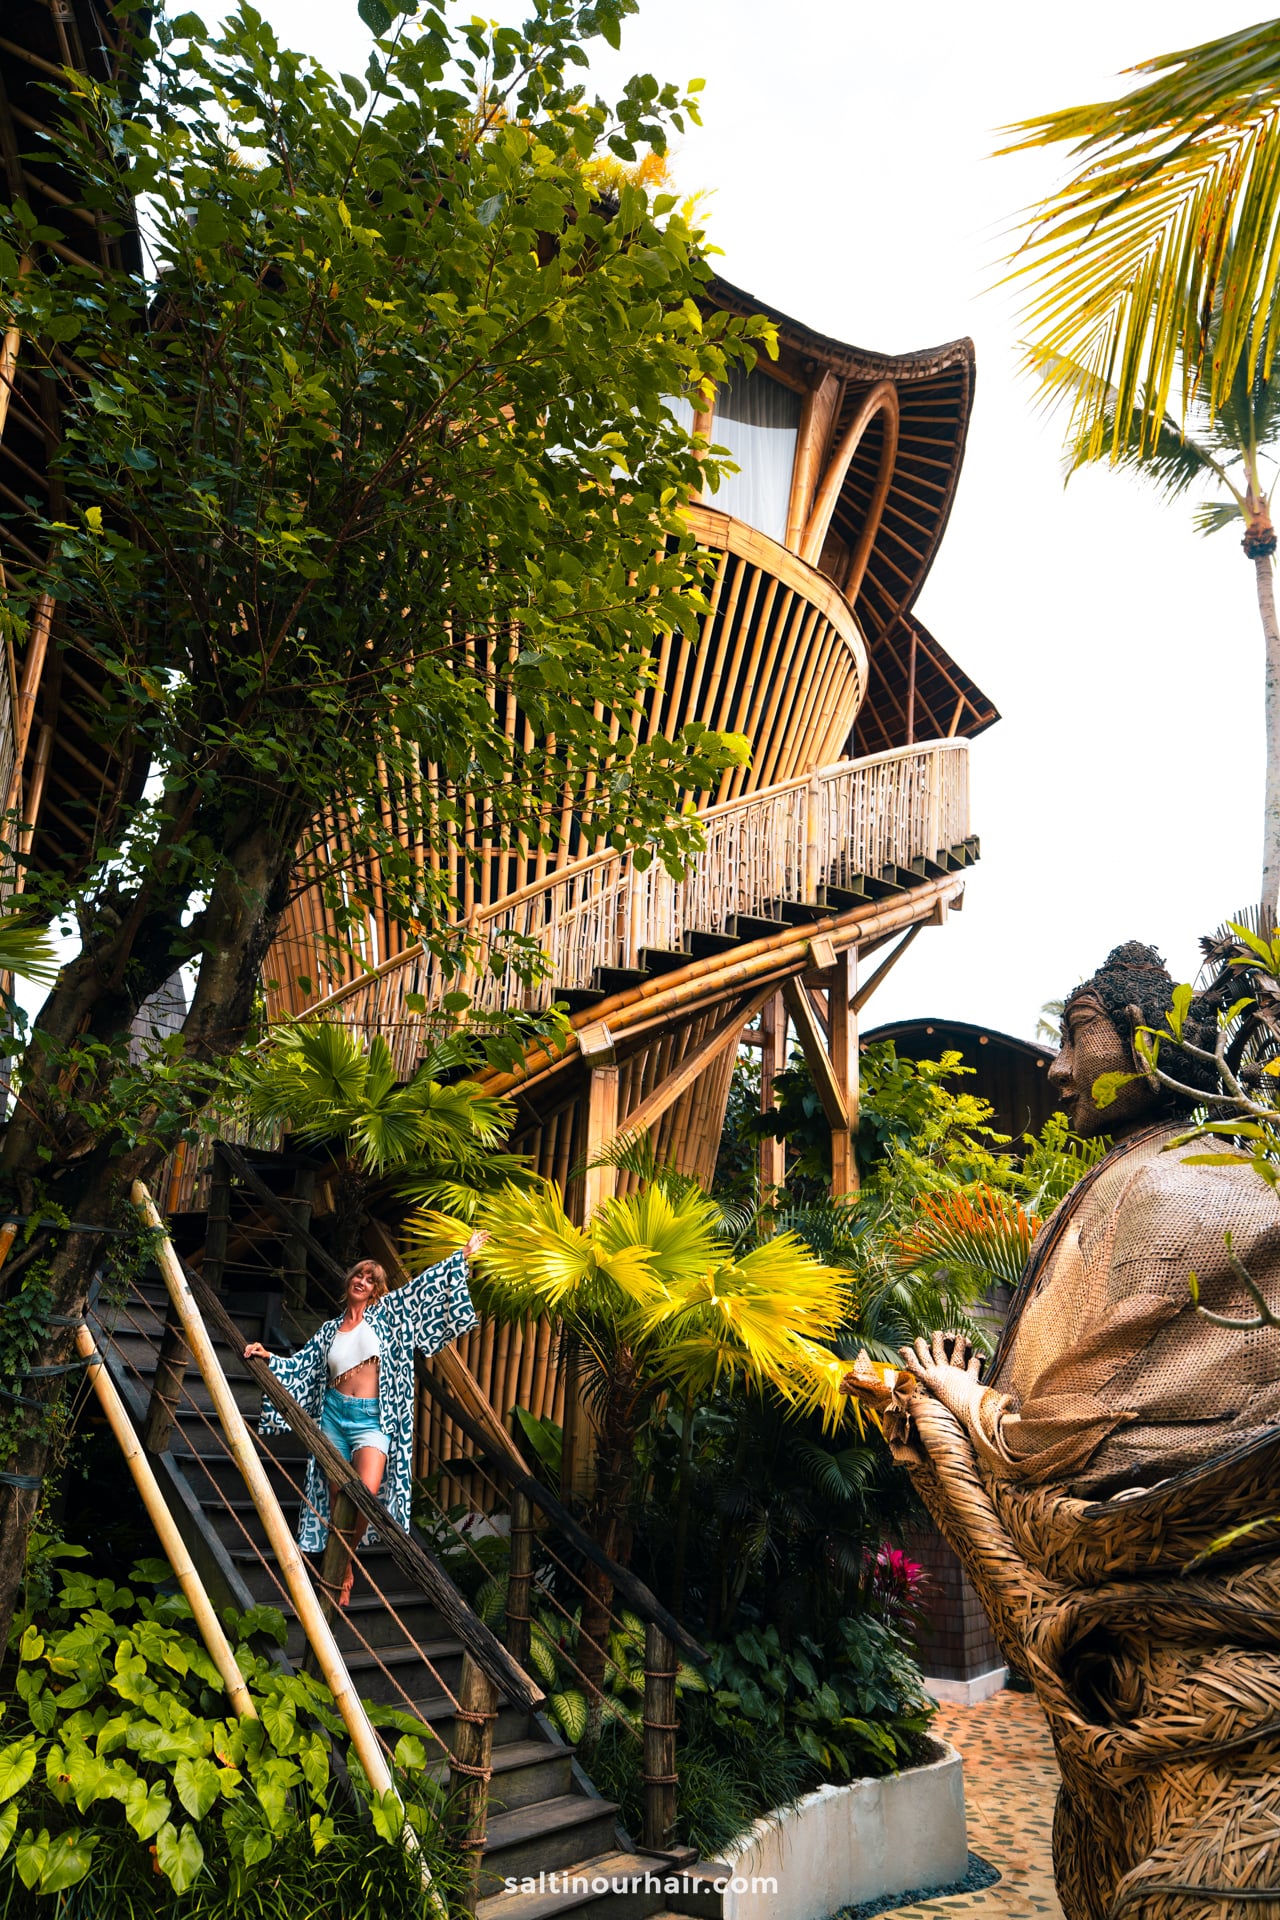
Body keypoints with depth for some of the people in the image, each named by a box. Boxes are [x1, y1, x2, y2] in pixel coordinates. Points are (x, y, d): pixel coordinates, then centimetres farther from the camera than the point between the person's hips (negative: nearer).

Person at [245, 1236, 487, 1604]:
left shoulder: (386, 1313, 7)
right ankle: (343, 1573, 18)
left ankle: (343, 1564, 2)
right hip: (334, 1414, 3)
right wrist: (269, 1358, -3)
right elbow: (300, 1365, 12)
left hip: (372, 1419, -3)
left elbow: (423, 1286, 5)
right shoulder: (329, 1329, 13)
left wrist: (464, 1255, 3)